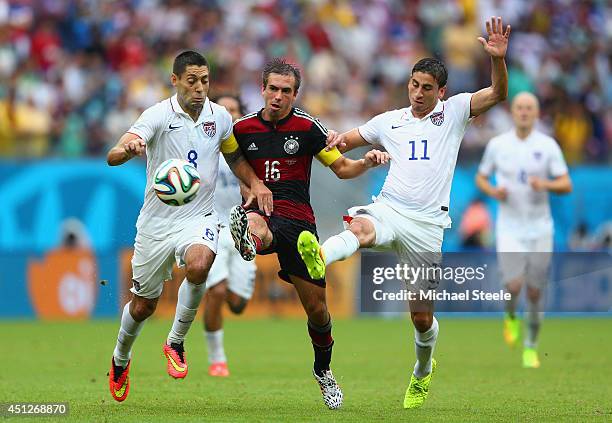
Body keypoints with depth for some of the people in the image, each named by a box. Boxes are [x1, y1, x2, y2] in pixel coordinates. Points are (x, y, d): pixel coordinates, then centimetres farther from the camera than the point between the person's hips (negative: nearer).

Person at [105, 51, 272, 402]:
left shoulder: (220, 117, 0)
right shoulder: (159, 115, -13)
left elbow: (234, 156, 20)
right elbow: (113, 157, -25)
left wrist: (256, 183, 1)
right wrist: (129, 148, -49)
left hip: (200, 217, 1)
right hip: (157, 222, -1)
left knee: (198, 265, -33)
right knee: (143, 306, 8)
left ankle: (176, 343, -10)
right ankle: (121, 359, 41)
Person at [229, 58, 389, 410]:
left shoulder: (307, 127, 1)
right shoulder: (243, 128, 4)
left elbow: (342, 168, 6)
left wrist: (366, 162, -13)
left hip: (298, 219, 0)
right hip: (259, 211, 0)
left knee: (317, 309, 5)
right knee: (256, 227, -42)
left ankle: (323, 371, 27)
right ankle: (250, 238, -77)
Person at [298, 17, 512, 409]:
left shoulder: (454, 112, 9)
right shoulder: (390, 121, 16)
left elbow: (498, 94, -4)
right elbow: (345, 142, 25)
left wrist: (498, 59, -22)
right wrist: (338, 139, 1)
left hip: (429, 224, 0)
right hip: (388, 209, 0)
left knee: (422, 316, 4)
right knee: (362, 228, -39)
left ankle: (423, 371, 34)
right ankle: (319, 258, -72)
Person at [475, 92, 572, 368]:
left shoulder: (548, 146, -3)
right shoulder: (497, 145, -1)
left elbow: (566, 185, -3)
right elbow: (480, 178, 11)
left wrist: (546, 184, -24)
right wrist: (493, 191, -10)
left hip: (540, 228, 1)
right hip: (509, 228, -1)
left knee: (535, 292, 5)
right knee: (514, 285, -19)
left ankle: (531, 348, 23)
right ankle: (511, 317, 16)